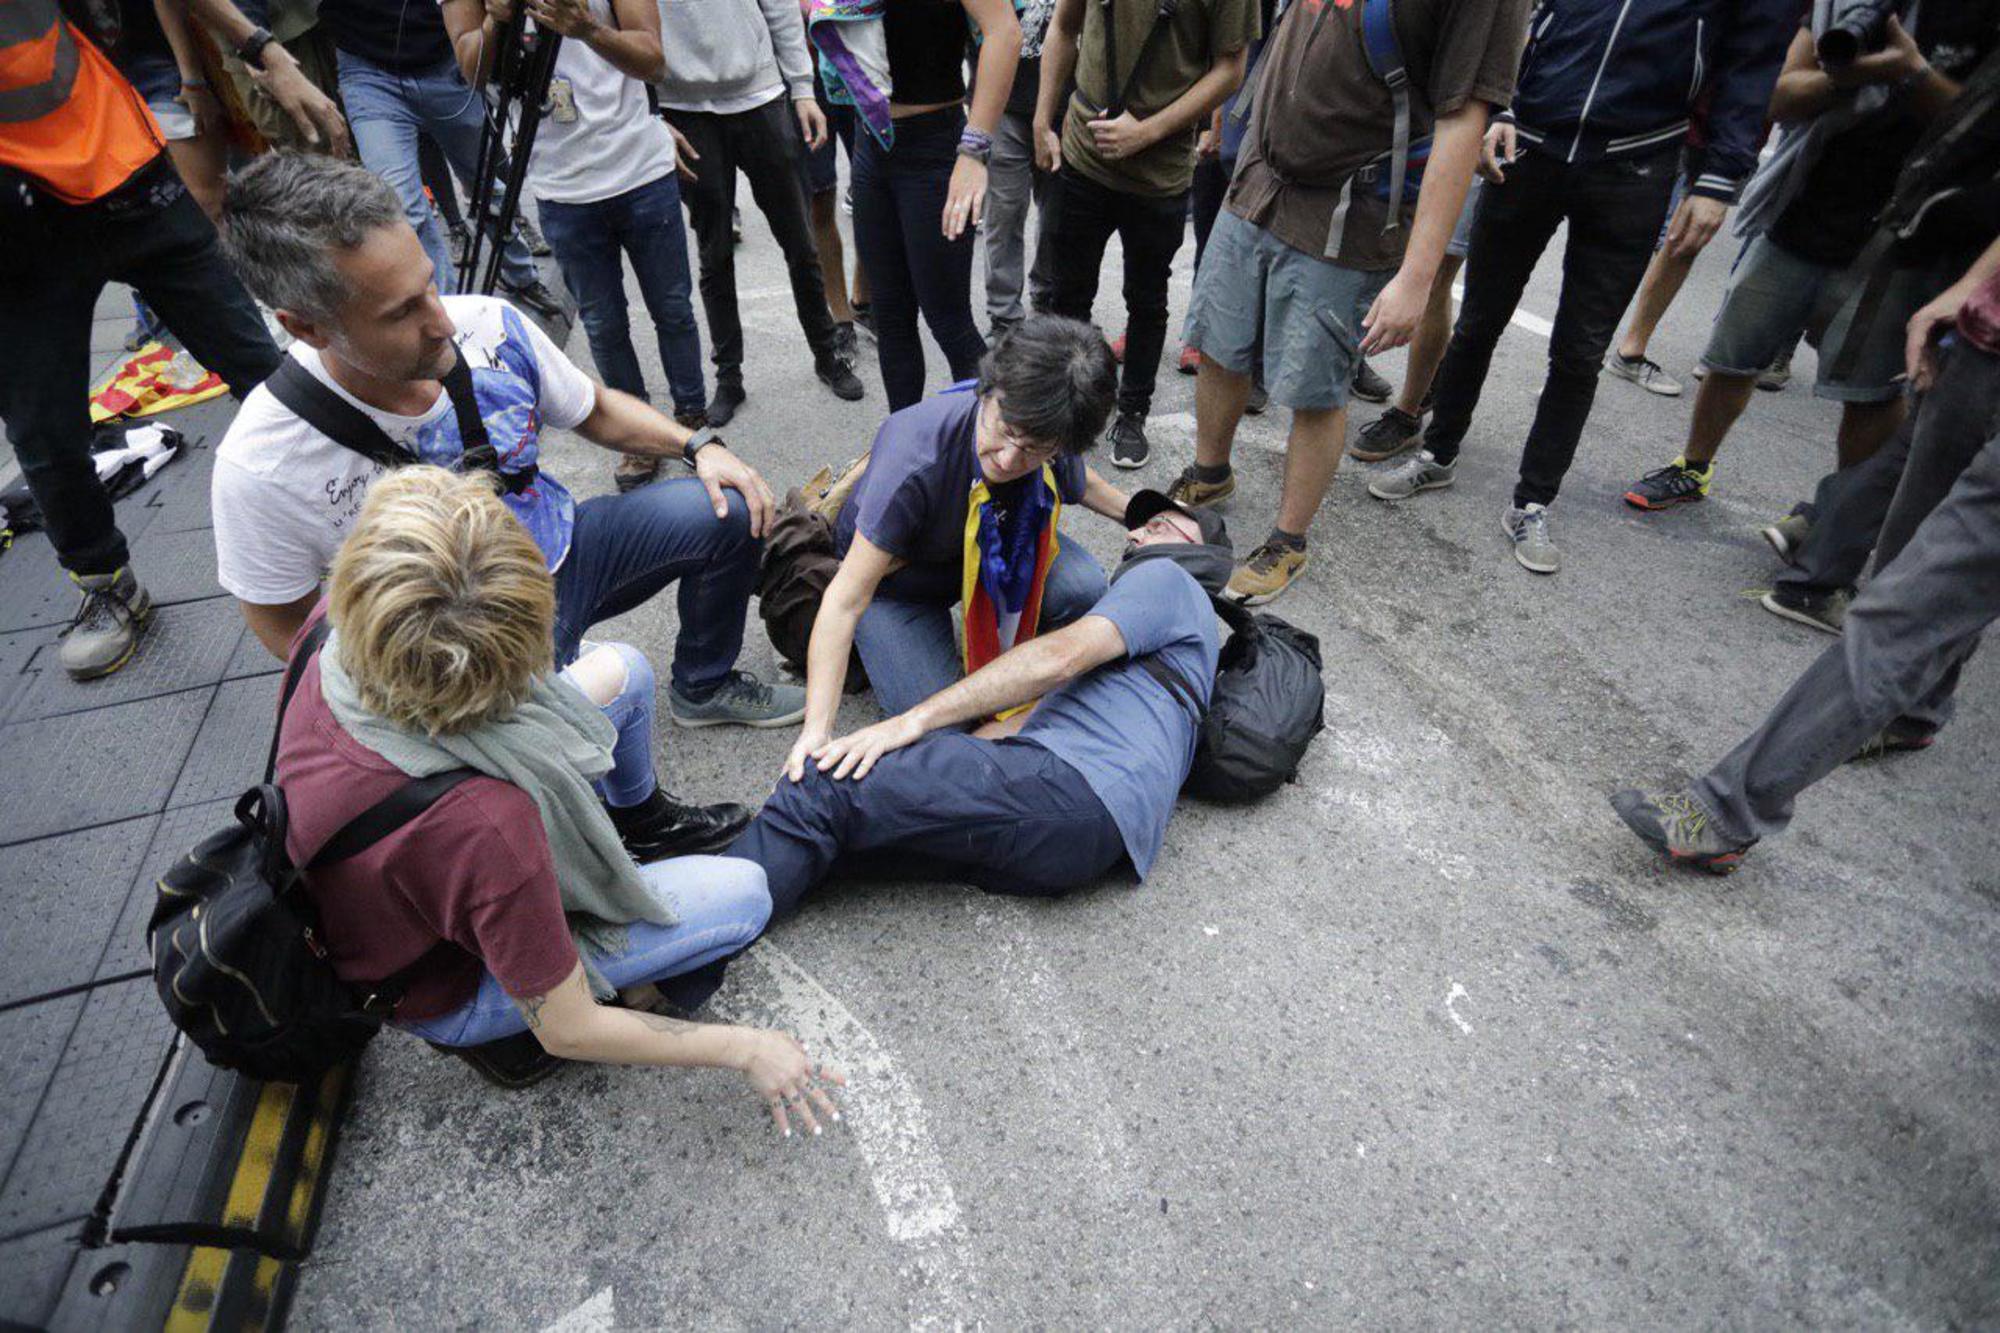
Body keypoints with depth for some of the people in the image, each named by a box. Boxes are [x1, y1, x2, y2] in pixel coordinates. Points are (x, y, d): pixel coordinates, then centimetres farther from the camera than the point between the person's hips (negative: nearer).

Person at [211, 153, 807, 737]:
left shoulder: (488, 325, -13)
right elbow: (279, 616, -7)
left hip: (561, 552, 5)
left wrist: (697, 446, -9)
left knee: (727, 511, -11)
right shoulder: (260, 469, -24)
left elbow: (596, 411, 6)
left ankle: (705, 686, 12)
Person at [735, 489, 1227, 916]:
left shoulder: (1167, 578, 11)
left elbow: (1060, 657, -9)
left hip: (1081, 789, -9)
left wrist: (914, 721, -14)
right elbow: (1036, 714, 28)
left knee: (830, 785, -18)